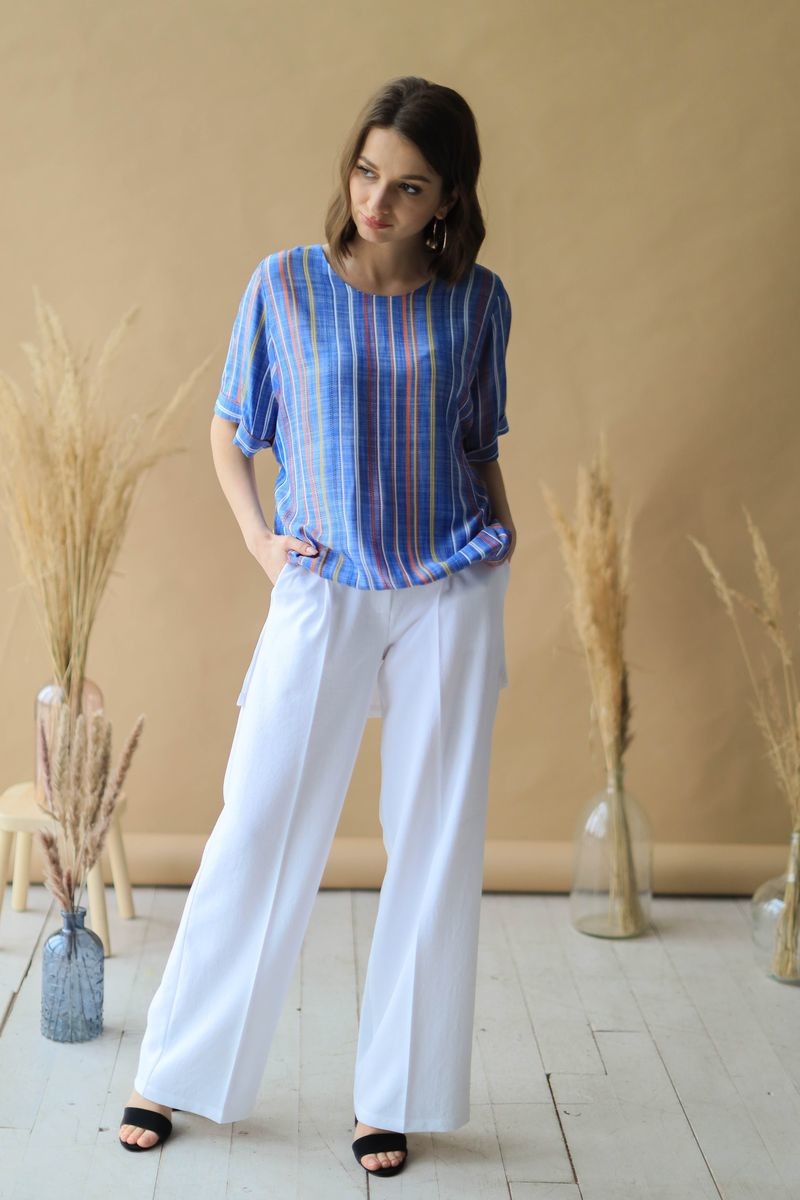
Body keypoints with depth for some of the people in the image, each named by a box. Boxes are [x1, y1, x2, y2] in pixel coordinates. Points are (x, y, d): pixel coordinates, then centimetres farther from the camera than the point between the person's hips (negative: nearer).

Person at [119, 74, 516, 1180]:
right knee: (258, 835, 2)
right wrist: (260, 542, -3)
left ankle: (394, 1096, 20)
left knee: (434, 846, 5)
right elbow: (230, 430, 9)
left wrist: (503, 553, 5)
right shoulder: (286, 285, -2)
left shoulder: (476, 300, 1)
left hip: (450, 593, 1)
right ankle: (176, 1074, 20)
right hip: (323, 595, -1)